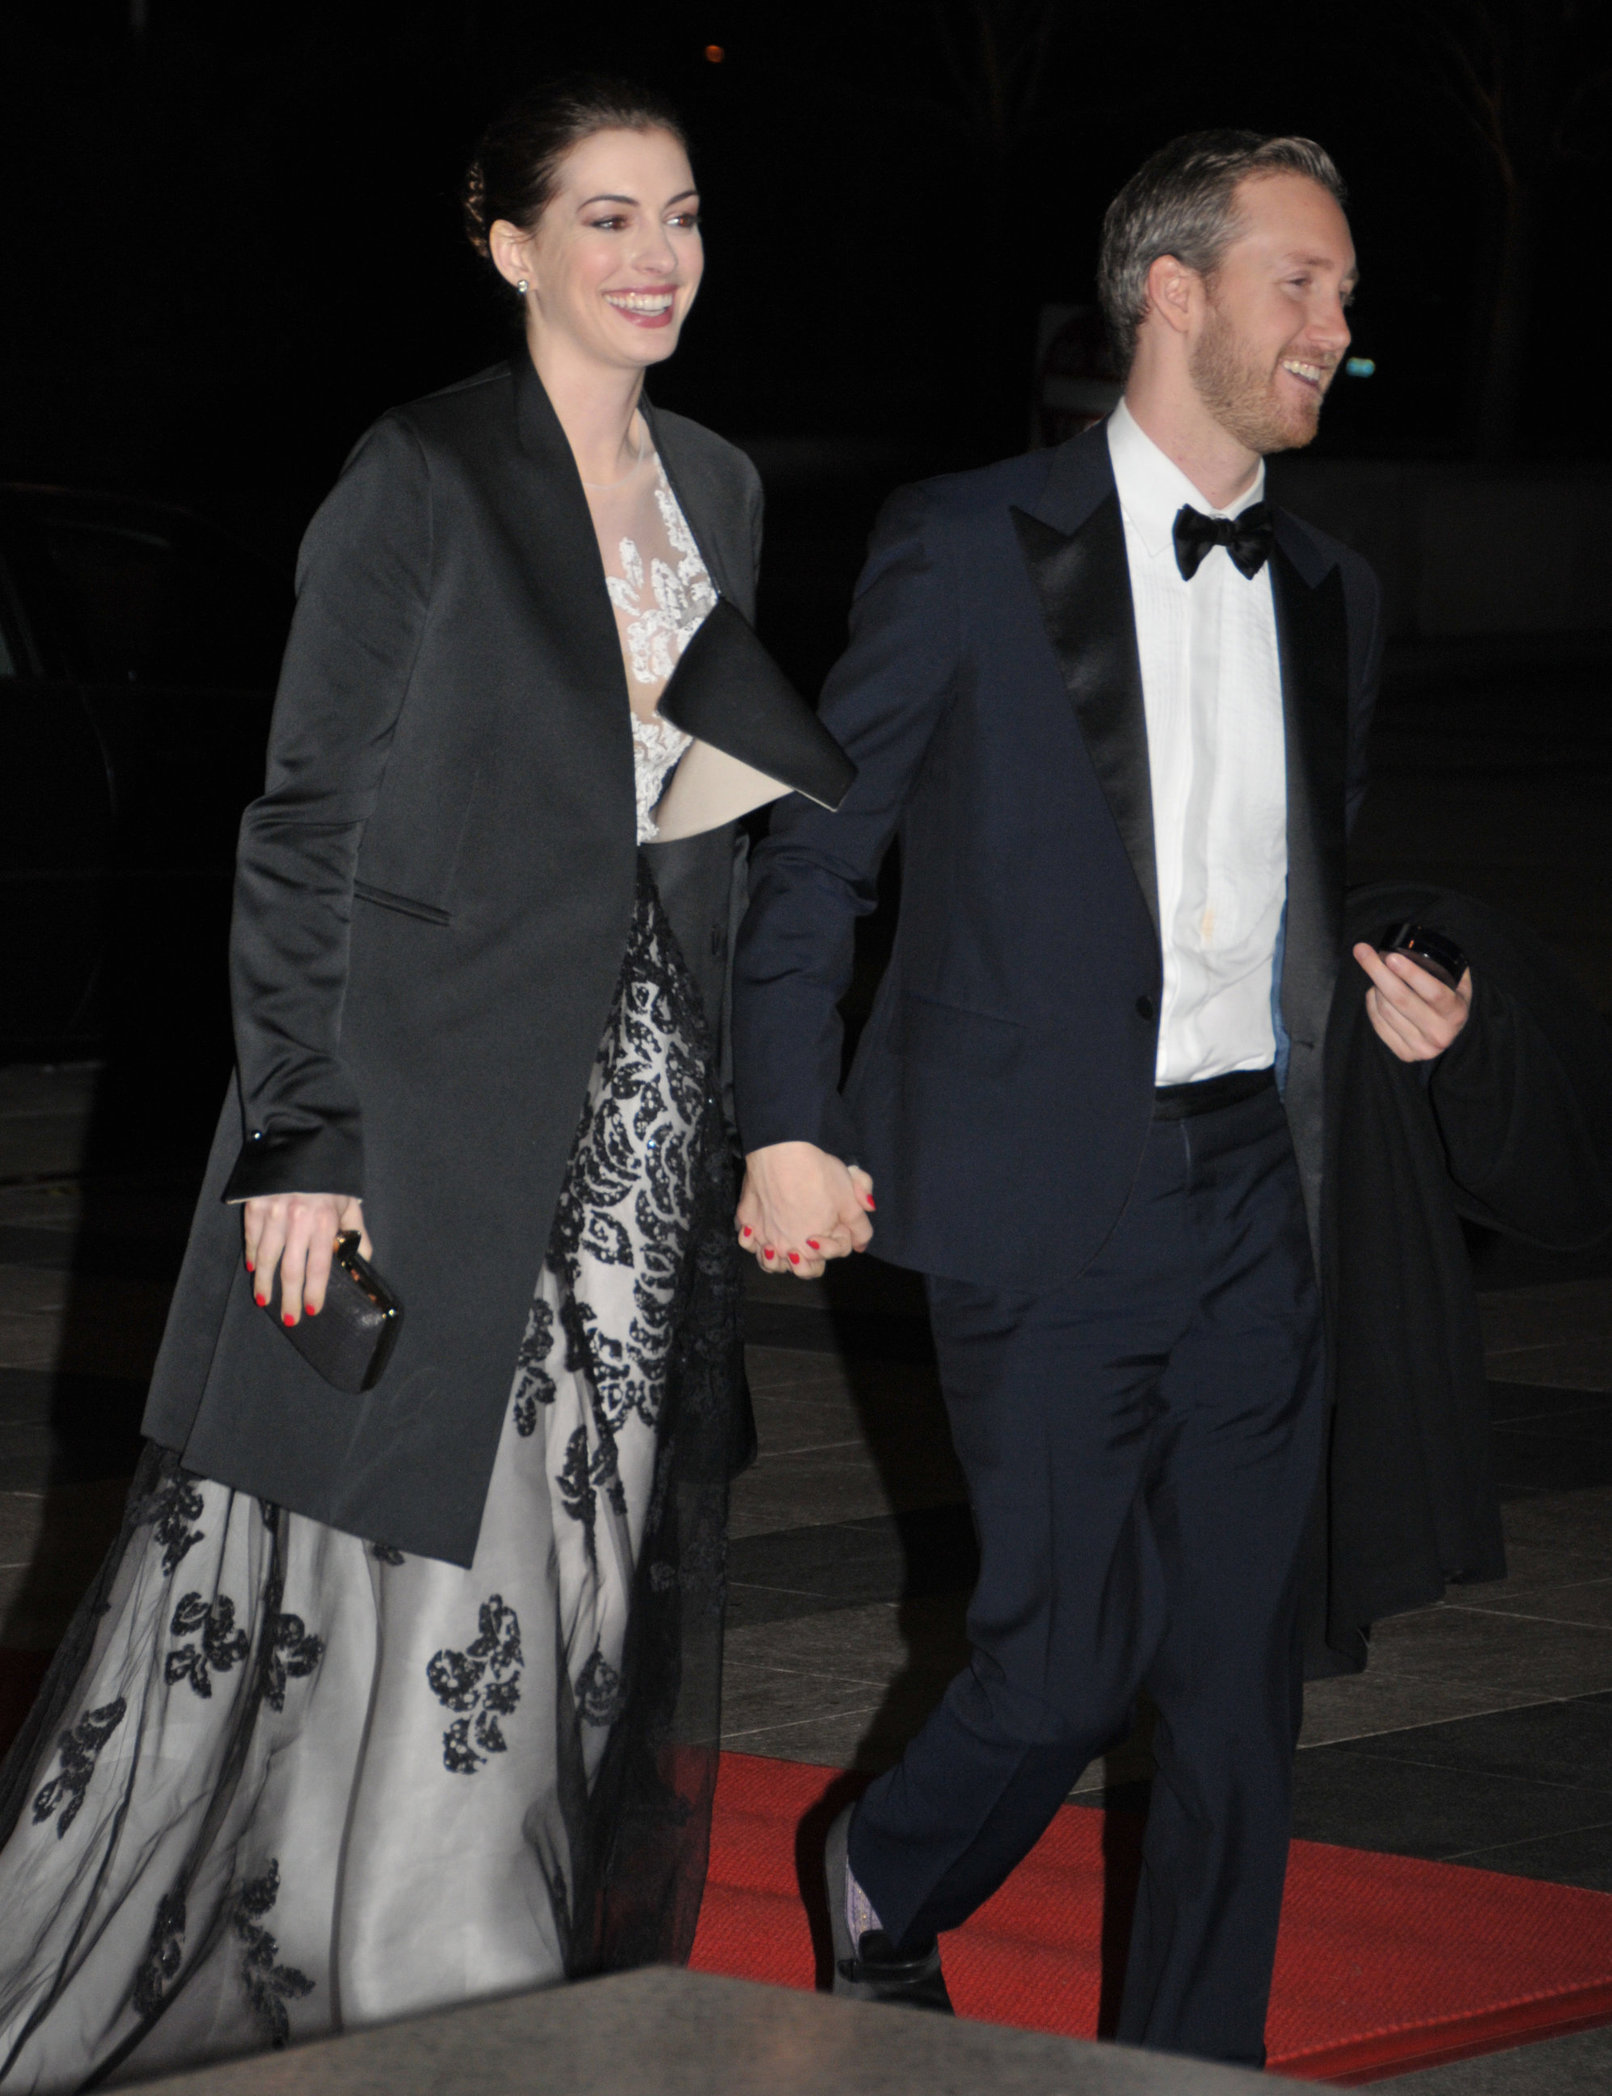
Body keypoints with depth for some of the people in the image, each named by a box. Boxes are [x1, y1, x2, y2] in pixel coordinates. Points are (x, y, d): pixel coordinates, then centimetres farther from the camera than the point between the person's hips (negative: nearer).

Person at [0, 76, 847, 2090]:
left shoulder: (715, 488, 12)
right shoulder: (422, 479, -8)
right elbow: (307, 824, -9)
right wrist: (302, 1139, -15)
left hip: (640, 1125, 6)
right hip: (436, 1115, -6)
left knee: (588, 1582, 9)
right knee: (389, 1582, -2)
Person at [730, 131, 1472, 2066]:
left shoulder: (1329, 597, 14)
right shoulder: (966, 548, -2)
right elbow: (812, 852, 0)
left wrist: (1393, 988, 3)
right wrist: (787, 1132, -7)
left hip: (1258, 1190, 5)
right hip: (1044, 1195, -5)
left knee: (1242, 1676, 3)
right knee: (1069, 1654, -3)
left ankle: (1193, 2063, 14)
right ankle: (884, 1886, 28)